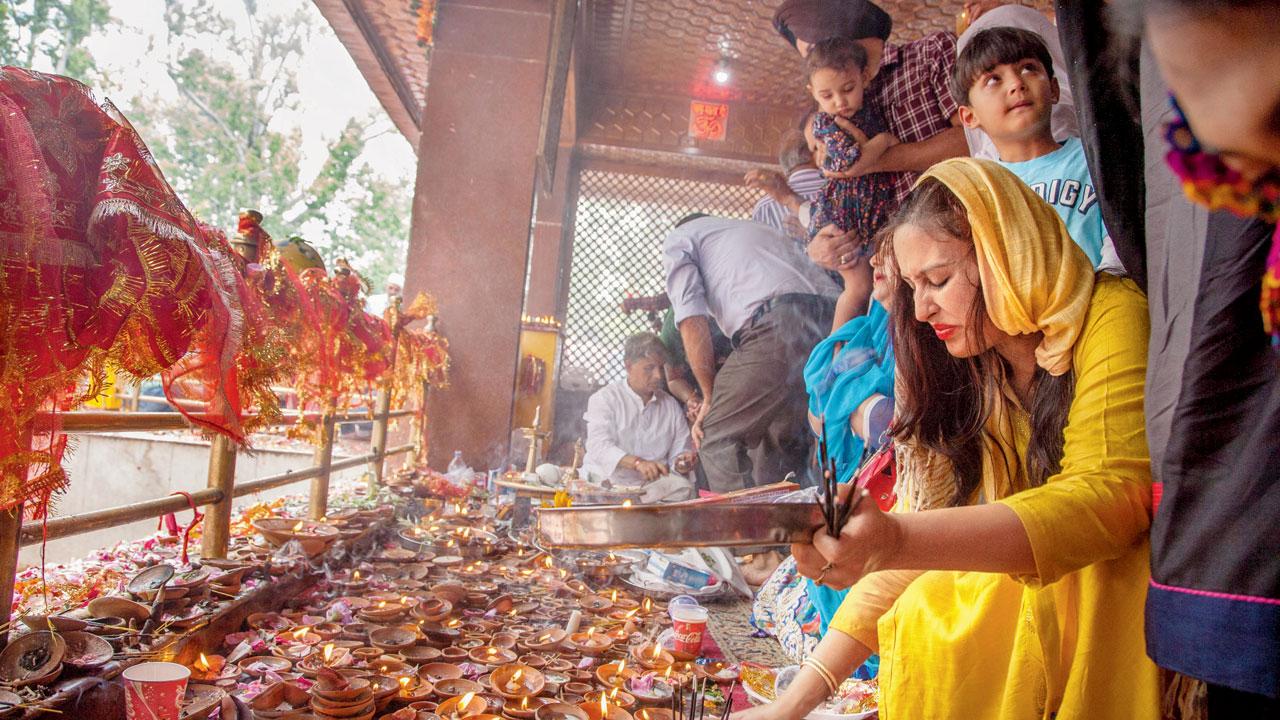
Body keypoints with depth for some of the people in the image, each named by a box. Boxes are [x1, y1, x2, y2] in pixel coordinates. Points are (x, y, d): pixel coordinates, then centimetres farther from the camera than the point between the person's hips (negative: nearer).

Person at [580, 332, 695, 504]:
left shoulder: (672, 405, 13)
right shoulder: (605, 398, -1)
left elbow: (679, 449, 12)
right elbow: (598, 446, -17)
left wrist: (681, 462, -15)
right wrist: (637, 462, -34)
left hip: (655, 485, 3)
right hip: (607, 482, -3)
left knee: (684, 488, -26)